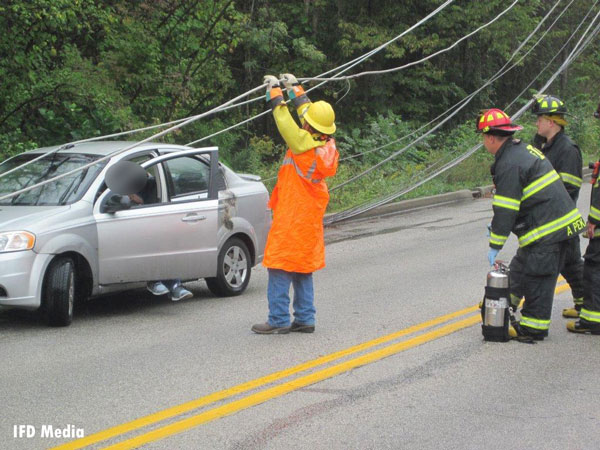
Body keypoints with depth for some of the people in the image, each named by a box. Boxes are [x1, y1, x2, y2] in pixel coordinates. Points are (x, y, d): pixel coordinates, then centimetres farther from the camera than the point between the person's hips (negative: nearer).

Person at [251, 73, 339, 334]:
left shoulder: (305, 145, -22)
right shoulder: (327, 145, 1)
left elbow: (285, 124, -16)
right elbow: (307, 110, 14)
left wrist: (275, 94, -7)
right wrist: (295, 90, 21)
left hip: (292, 218, -9)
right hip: (310, 217, 9)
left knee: (280, 268, -4)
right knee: (303, 269, 14)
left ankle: (279, 320, -3)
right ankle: (305, 319, 16)